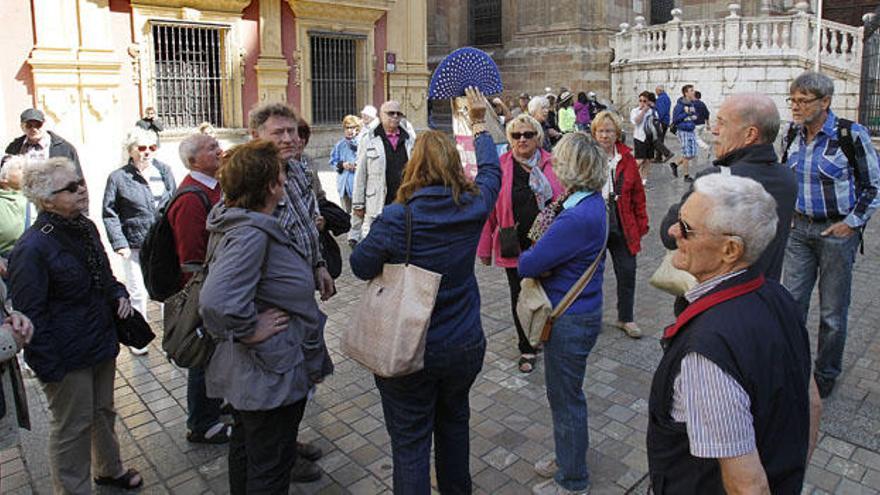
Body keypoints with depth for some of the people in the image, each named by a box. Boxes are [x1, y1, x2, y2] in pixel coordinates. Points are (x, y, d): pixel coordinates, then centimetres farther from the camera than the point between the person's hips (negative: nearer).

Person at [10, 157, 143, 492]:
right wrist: (49, 367, -18)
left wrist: (119, 294, -1)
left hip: (101, 342, 8)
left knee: (103, 412, 24)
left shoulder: (85, 228, 4)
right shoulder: (32, 248, -22)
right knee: (71, 427, 9)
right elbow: (30, 314, -19)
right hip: (67, 357, -8)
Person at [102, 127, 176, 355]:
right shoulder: (118, 177, -3)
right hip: (135, 246, -2)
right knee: (137, 293, 5)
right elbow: (110, 214, -1)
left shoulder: (164, 171, 5)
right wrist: (119, 243, -9)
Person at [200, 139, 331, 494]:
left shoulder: (233, 222, 3)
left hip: (245, 371, 10)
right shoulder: (252, 234, -29)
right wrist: (250, 330, -25)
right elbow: (216, 302, -41)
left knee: (246, 448, 27)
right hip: (270, 375, -10)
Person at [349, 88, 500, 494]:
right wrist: (479, 123, 23)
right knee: (454, 421, 28)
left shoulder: (396, 218, -22)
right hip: (465, 346, 5)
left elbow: (361, 266, -9)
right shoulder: (472, 207, -10)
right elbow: (491, 170, 10)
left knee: (410, 441, 12)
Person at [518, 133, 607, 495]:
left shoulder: (578, 217, -29)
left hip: (570, 321, -9)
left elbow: (527, 266, -26)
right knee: (565, 394, 25)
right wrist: (543, 247, -14)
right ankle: (568, 458, 45)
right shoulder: (594, 203, 3)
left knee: (566, 399, 9)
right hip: (578, 313, 9)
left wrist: (529, 255, -5)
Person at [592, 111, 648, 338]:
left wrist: (641, 223, 6)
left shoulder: (626, 159, 2)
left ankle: (626, 318, 27)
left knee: (627, 272, 8)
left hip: (622, 226, 2)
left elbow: (638, 194, 6)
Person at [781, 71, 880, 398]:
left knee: (833, 312, 7)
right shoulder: (794, 134, 2)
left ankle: (826, 376, 24)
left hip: (838, 231, -4)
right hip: (800, 228, 4)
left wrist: (851, 223, -10)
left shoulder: (851, 135, -13)